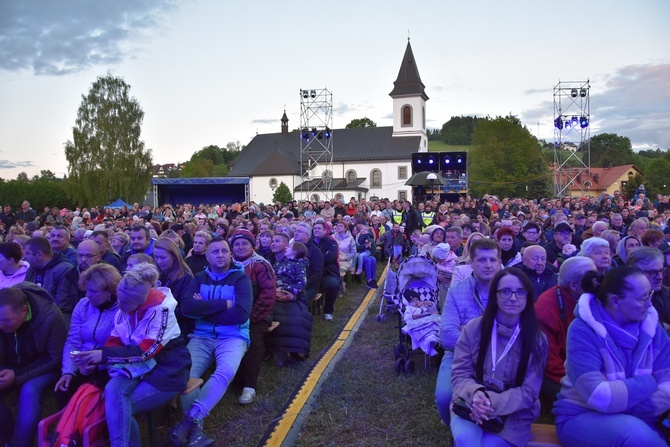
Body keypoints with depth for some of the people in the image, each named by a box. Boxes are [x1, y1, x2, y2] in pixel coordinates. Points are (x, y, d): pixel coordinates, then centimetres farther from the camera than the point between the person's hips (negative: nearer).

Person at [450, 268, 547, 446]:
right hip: (471, 405, 0)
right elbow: (460, 374, -2)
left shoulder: (537, 339, -4)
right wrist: (475, 393, -25)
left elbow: (529, 392, -7)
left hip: (513, 413, 0)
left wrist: (493, 404, -24)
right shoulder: (473, 328, -4)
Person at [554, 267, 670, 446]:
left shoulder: (650, 326, -2)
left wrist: (635, 409, -21)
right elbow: (600, 397, -25)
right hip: (581, 416, -5)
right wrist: (649, 383, -14)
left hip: (635, 417, 5)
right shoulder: (583, 330, -18)